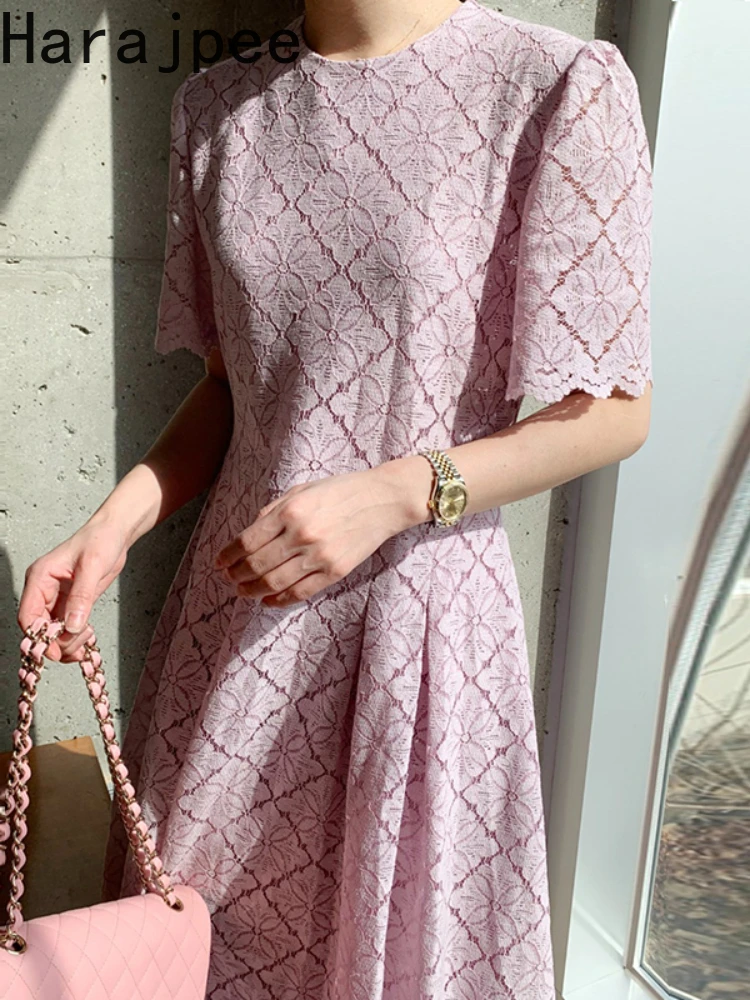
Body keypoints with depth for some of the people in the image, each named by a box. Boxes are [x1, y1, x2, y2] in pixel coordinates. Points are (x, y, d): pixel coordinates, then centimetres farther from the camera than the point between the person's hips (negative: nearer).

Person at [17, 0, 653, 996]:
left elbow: (614, 413, -8)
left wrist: (392, 495, -19)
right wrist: (114, 526, -3)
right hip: (238, 597, 5)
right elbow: (230, 382, 11)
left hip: (414, 607, -4)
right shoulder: (217, 107, 6)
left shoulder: (558, 89, -11)